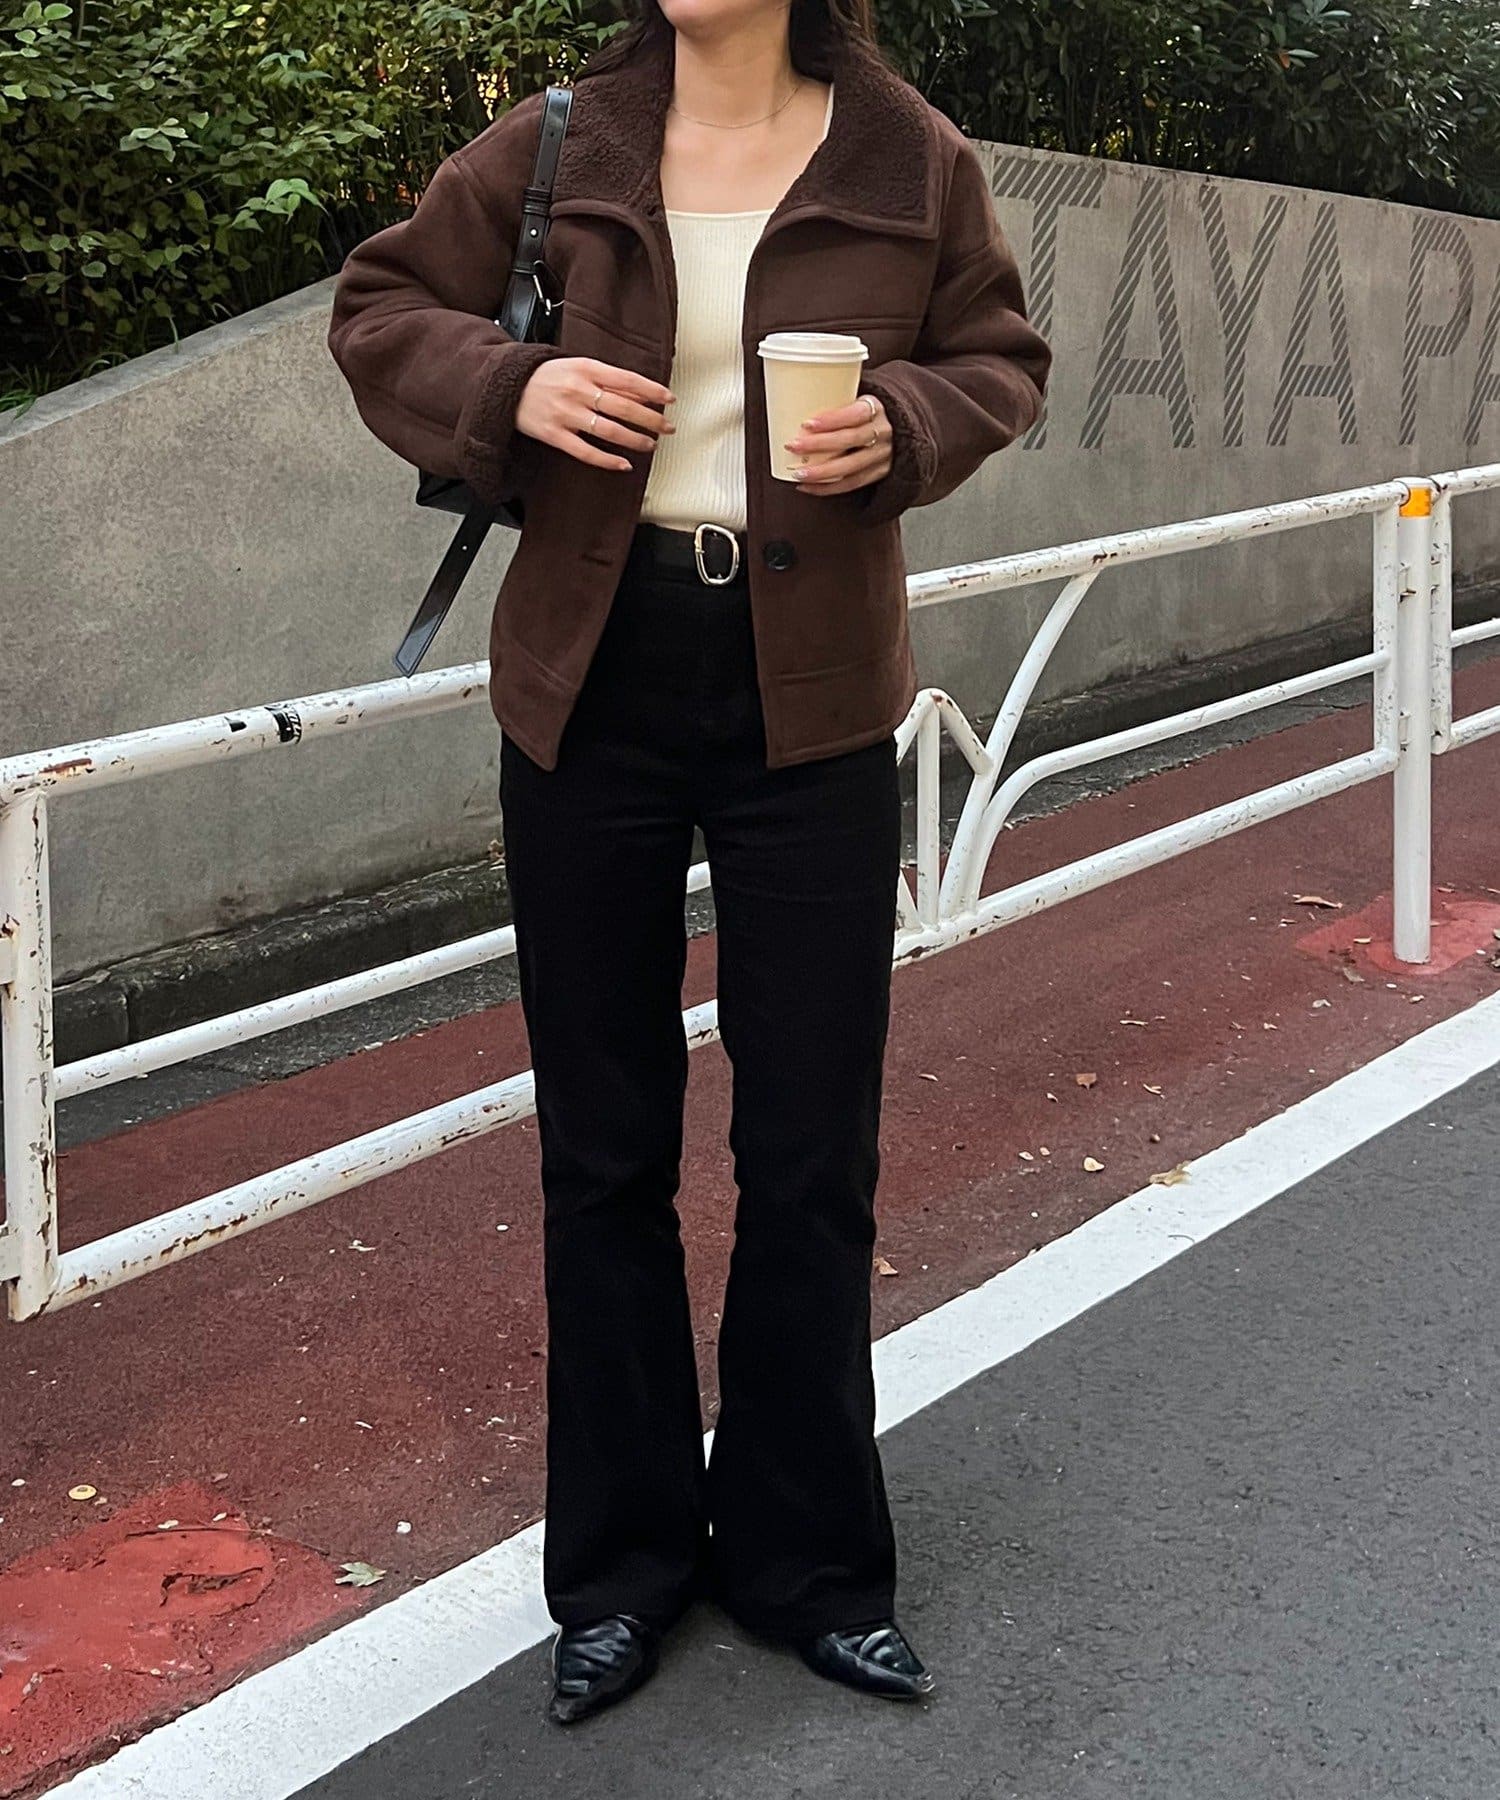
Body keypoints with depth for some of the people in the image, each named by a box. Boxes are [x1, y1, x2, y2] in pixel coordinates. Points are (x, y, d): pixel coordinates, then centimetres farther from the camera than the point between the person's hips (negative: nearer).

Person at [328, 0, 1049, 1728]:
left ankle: (805, 1558, 26)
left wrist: (903, 426, -12)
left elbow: (999, 361, 10)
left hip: (812, 697, 0)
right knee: (602, 1145, 9)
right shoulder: (557, 149, 0)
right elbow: (379, 309, 8)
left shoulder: (913, 161, 0)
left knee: (811, 1151, 7)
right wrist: (509, 385, -12)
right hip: (595, 689, 1)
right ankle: (620, 1564, 26)